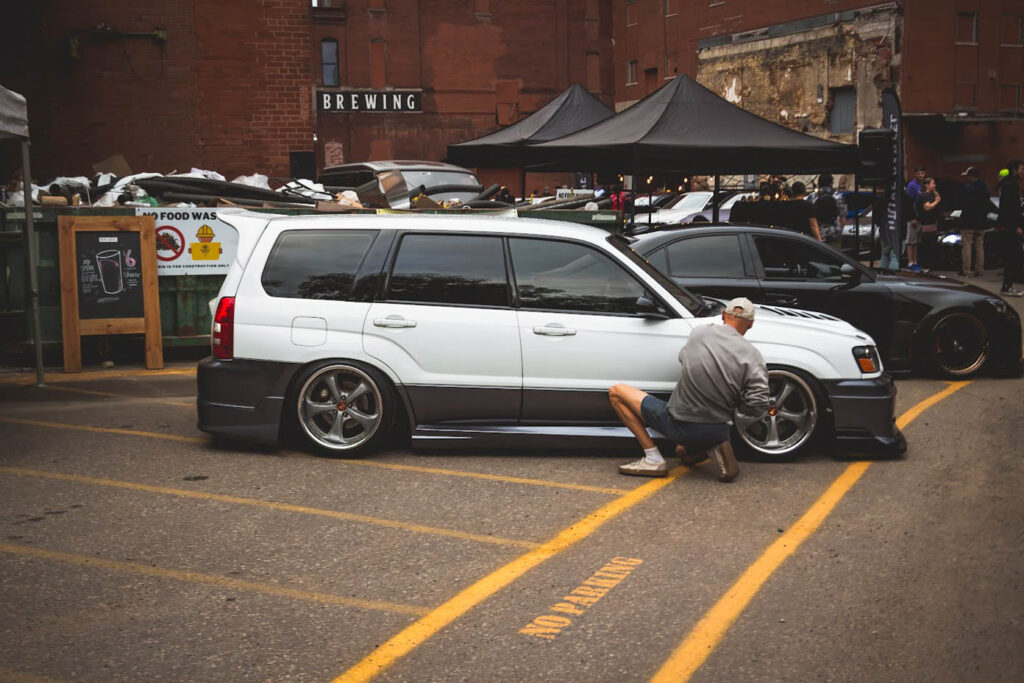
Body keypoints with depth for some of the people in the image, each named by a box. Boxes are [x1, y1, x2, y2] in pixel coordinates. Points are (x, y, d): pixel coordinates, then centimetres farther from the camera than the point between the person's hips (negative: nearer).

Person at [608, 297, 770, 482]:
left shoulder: (699, 333, -4)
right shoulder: (752, 356, -8)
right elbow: (757, 407, -13)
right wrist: (735, 403, 9)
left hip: (679, 426, -3)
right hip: (716, 432, 3)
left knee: (617, 392, 11)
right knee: (683, 450, 39)